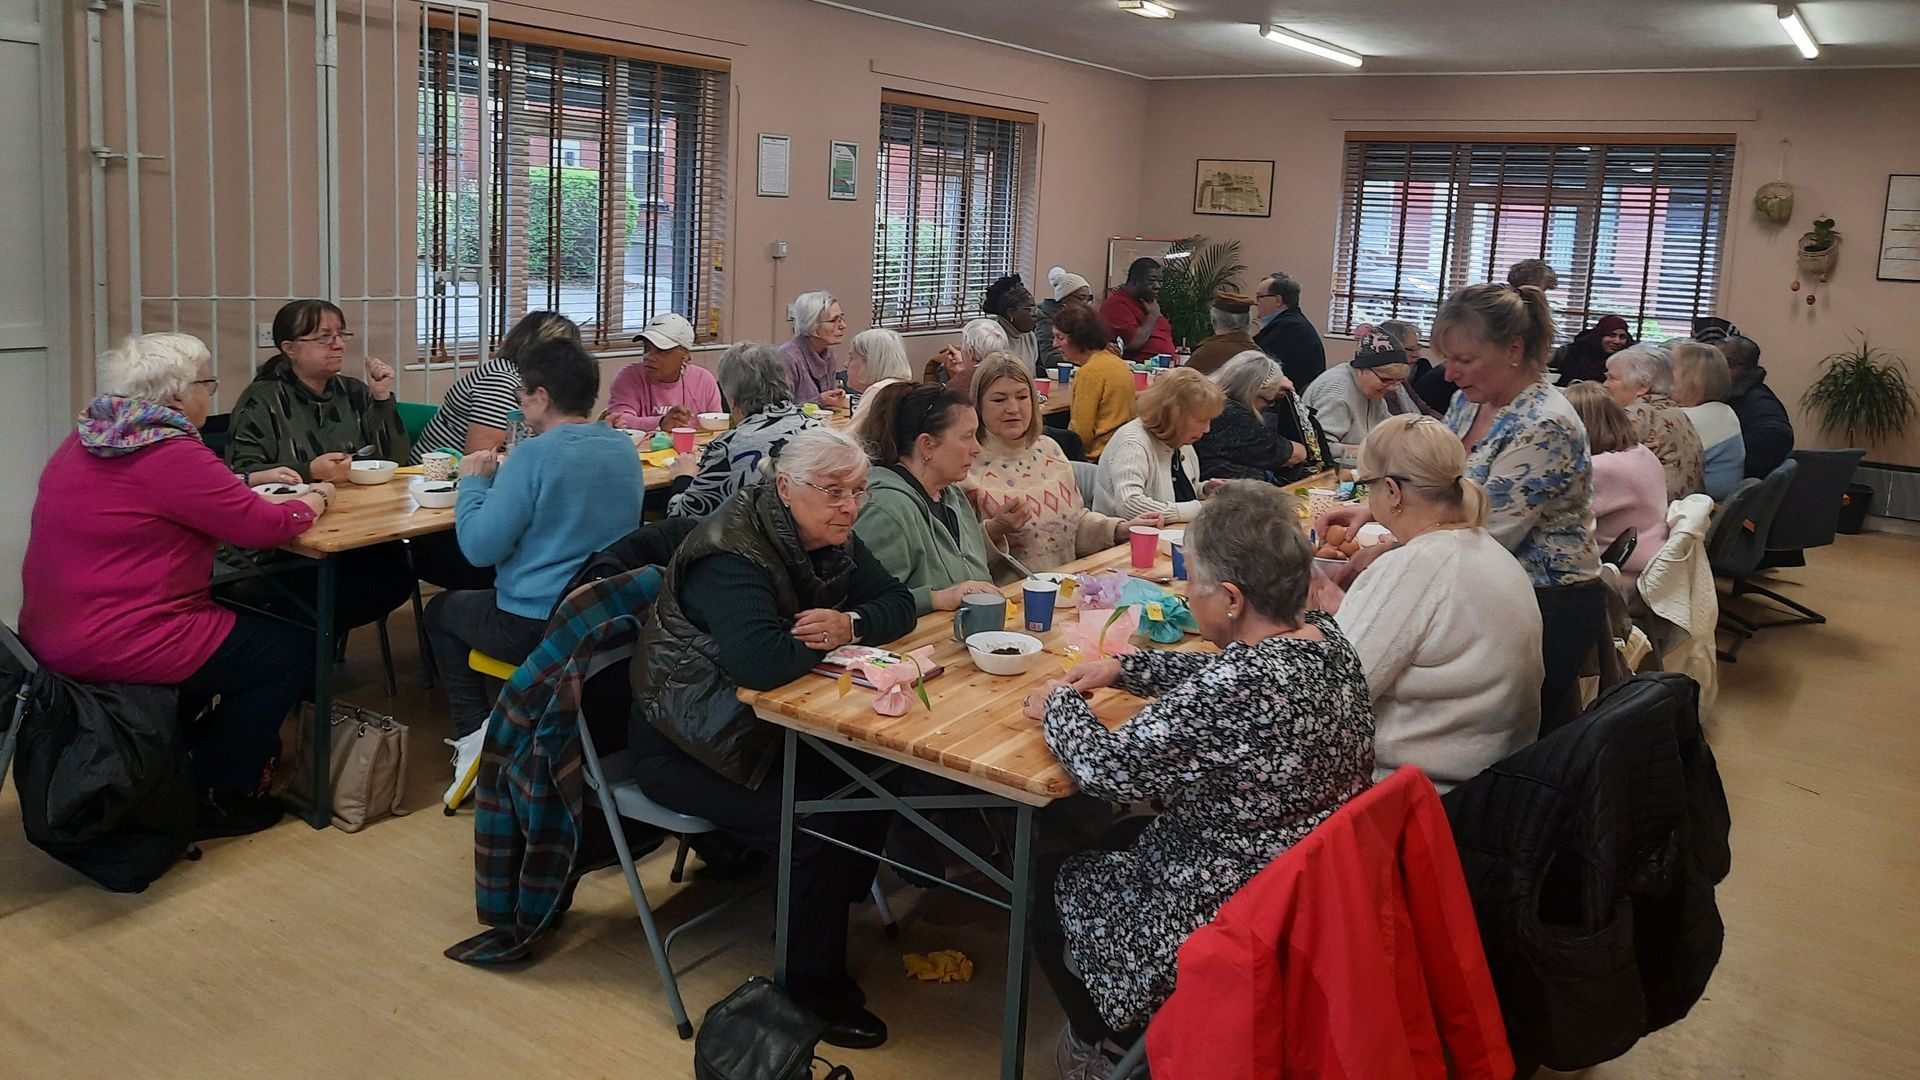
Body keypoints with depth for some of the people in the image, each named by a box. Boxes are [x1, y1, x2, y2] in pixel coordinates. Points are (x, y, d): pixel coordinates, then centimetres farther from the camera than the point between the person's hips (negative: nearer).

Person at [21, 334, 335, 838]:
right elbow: (265, 526, -18)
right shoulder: (167, 453, -21)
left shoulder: (89, 437, 9)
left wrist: (246, 480, 19)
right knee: (295, 651, 2)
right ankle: (214, 798, 9)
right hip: (117, 649, -10)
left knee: (234, 616, 28)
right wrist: (316, 499, 1)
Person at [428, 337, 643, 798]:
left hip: (538, 630, -7)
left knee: (441, 609, 24)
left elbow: (480, 547, -19)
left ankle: (476, 732, 14)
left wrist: (474, 481, -3)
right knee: (490, 597, 36)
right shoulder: (624, 448, 0)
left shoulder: (535, 455, -21)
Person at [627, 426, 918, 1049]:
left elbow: (898, 605, 0)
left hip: (766, 726, 8)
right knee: (816, 824, -21)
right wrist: (827, 636, -22)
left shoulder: (833, 541, 0)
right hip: (684, 747, -8)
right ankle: (814, 986, 1)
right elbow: (762, 662, -42)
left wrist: (850, 623, -23)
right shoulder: (731, 557, -28)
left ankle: (824, 918, 15)